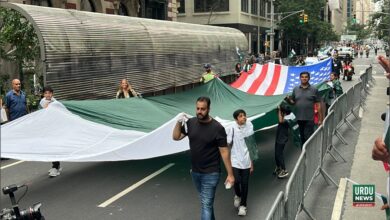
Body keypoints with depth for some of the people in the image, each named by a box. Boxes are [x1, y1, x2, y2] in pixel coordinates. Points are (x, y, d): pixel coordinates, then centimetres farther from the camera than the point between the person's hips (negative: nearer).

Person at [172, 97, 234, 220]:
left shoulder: (217, 128, -17)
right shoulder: (191, 123, -3)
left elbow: (224, 152, -14)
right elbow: (175, 137, 5)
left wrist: (230, 174, -13)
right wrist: (179, 122, -12)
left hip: (211, 174, -6)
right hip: (195, 172, 6)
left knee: (206, 205, -7)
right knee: (205, 201, 22)